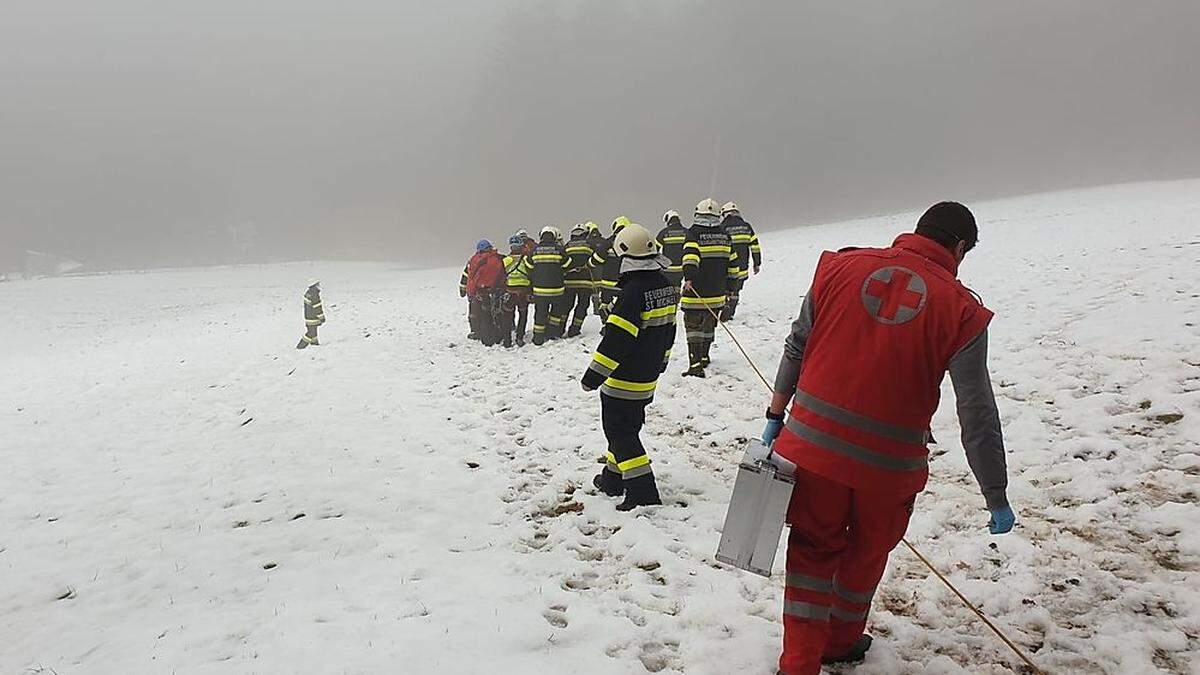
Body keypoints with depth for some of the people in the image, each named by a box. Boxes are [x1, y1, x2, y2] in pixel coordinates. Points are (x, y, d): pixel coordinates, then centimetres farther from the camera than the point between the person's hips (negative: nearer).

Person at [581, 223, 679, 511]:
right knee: (626, 427, 22)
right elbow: (668, 330, 15)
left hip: (623, 379, -9)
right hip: (648, 378, 9)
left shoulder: (633, 292, -24)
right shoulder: (668, 285, 4)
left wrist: (593, 375, -19)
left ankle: (643, 493, -2)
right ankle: (613, 479, 35)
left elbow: (615, 339, -26)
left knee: (620, 432, 1)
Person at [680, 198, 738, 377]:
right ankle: (704, 357, 36)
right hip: (717, 294, 5)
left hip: (695, 291, -5)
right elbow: (732, 264, 14)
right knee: (709, 326, 21)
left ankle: (696, 364, -13)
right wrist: (729, 286, 23)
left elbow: (690, 256, -27)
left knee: (693, 327, -4)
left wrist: (688, 278, -38)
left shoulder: (694, 233, -9)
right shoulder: (724, 236, 8)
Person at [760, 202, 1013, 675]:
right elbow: (978, 416, -6)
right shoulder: (961, 311, -8)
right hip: (889, 463, -1)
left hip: (813, 443, 1)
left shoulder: (842, 267, -2)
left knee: (813, 549, 18)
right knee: (867, 552, 24)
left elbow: (796, 347, 3)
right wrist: (997, 498, 4)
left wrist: (777, 415, 15)